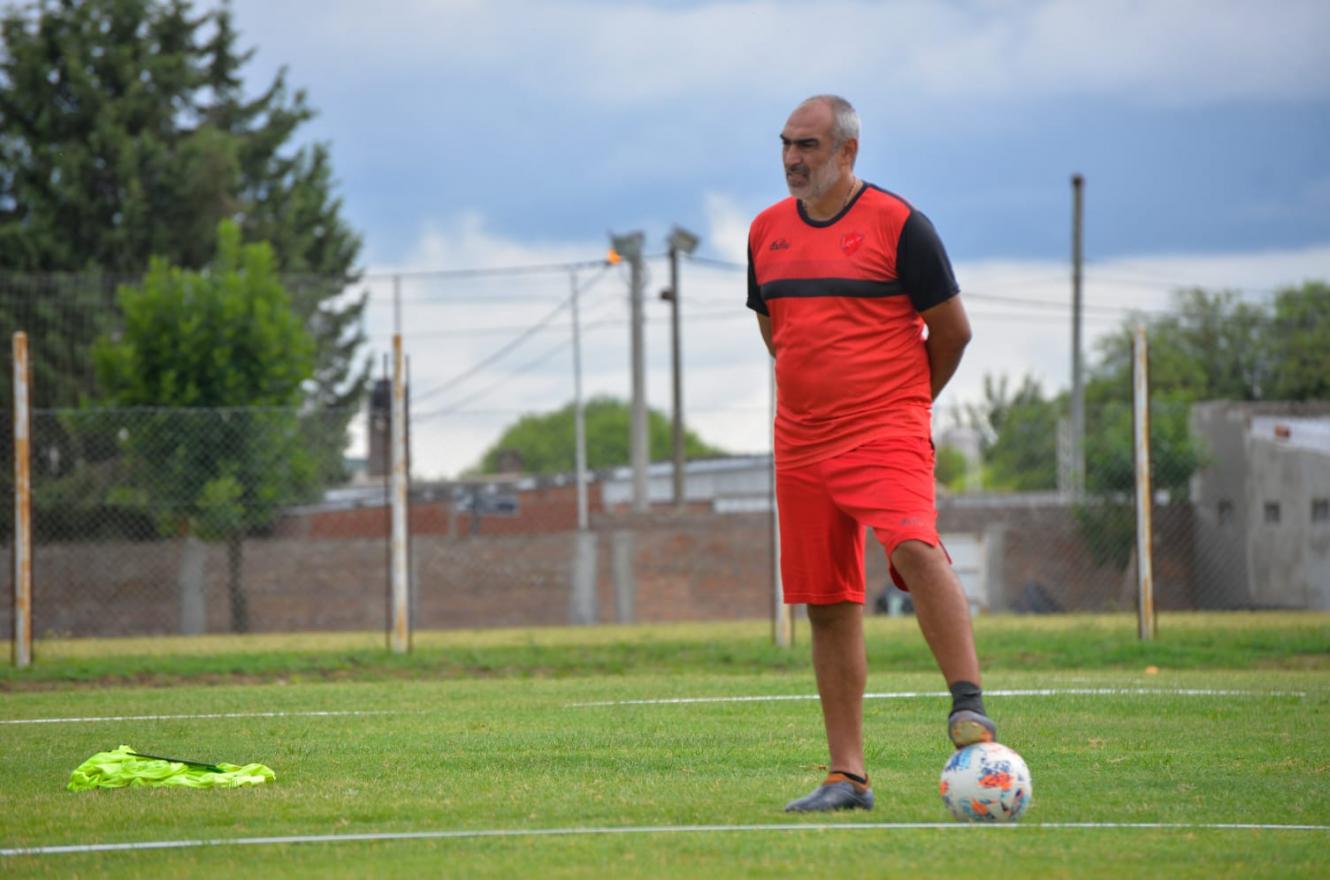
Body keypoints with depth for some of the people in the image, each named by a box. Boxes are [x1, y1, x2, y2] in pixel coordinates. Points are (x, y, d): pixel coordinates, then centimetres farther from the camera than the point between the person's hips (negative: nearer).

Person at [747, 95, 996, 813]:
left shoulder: (896, 223, -5)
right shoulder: (766, 230, 11)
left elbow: (952, 328, 0)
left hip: (888, 433, -5)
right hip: (800, 442, 5)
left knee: (914, 547, -30)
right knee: (827, 604, 5)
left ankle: (968, 704, -27)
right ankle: (847, 775, 10)